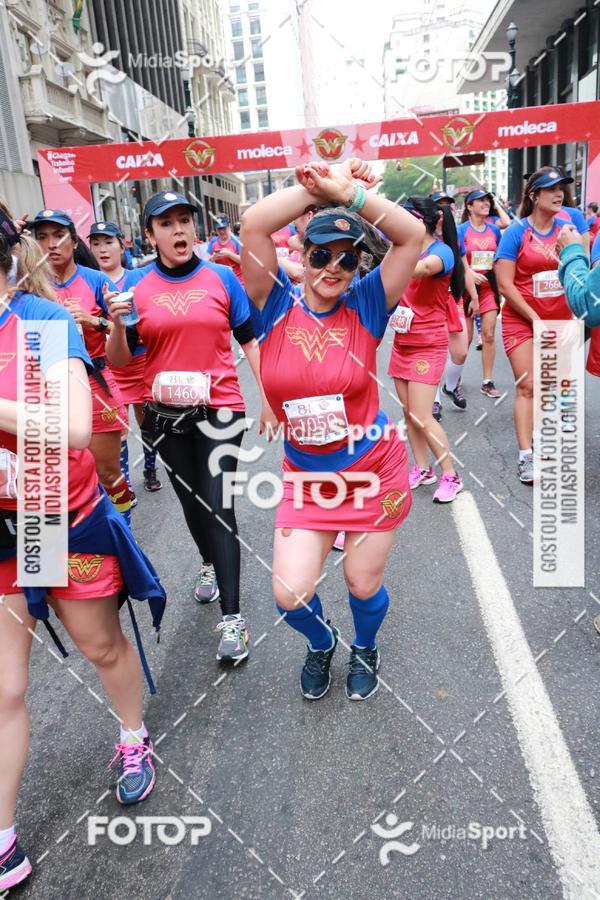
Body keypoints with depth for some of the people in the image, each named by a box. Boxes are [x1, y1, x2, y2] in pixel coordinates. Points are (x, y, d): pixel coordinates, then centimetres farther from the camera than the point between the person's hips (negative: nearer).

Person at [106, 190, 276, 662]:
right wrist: (118, 322, -19)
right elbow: (119, 360, 0)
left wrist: (267, 396, -2)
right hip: (165, 412, 3)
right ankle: (210, 564, 47)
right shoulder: (137, 288, 0)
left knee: (219, 505, -8)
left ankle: (233, 618, -1)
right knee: (191, 500, 19)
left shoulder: (222, 277, -3)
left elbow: (249, 340, 3)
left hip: (219, 408, -2)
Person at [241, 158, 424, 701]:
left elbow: (412, 235, -15)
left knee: (364, 585, 13)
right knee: (291, 596, 0)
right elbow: (253, 224, -18)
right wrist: (320, 189, -15)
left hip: (375, 471, 0)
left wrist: (347, 192, -17)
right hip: (306, 477, 1)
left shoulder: (365, 306, -6)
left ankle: (366, 648, 50)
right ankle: (322, 643, 38)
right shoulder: (276, 305, -6)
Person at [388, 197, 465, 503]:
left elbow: (420, 268, -37)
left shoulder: (441, 251, -16)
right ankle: (422, 469, 22)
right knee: (408, 413, 9)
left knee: (421, 417, -9)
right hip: (402, 343, 7)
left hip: (428, 346, -7)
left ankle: (450, 476, 6)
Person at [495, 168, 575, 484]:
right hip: (522, 320, -4)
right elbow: (505, 284, -12)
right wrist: (535, 318, -13)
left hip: (559, 320, 4)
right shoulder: (516, 232, -7)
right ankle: (526, 456, -6)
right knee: (527, 386, -9)